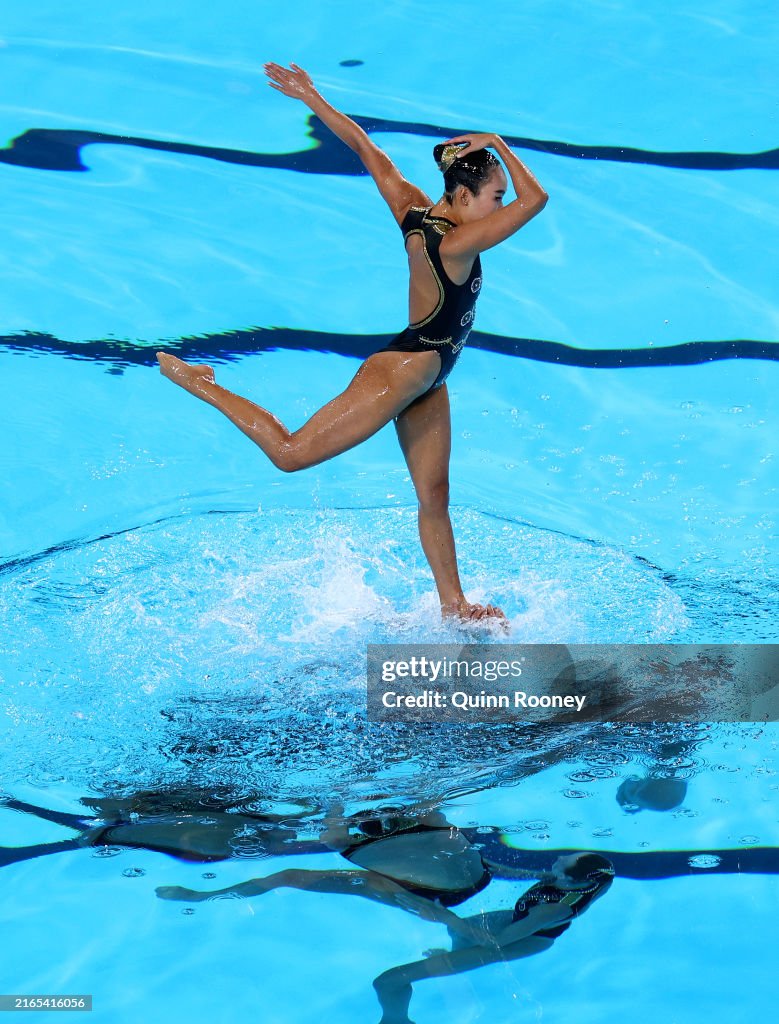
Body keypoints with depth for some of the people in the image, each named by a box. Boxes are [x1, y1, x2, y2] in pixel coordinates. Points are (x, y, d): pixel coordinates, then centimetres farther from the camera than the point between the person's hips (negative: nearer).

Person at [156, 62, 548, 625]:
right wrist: (500, 146, -18)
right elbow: (535, 199, -30)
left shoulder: (415, 211, -1)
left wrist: (312, 99, 7)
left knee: (434, 496, 17)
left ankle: (454, 606, 27)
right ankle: (203, 385, 12)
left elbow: (369, 151, 3)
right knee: (290, 452, -1)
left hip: (423, 379, 10)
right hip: (401, 373, -10)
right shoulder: (456, 242, -26)